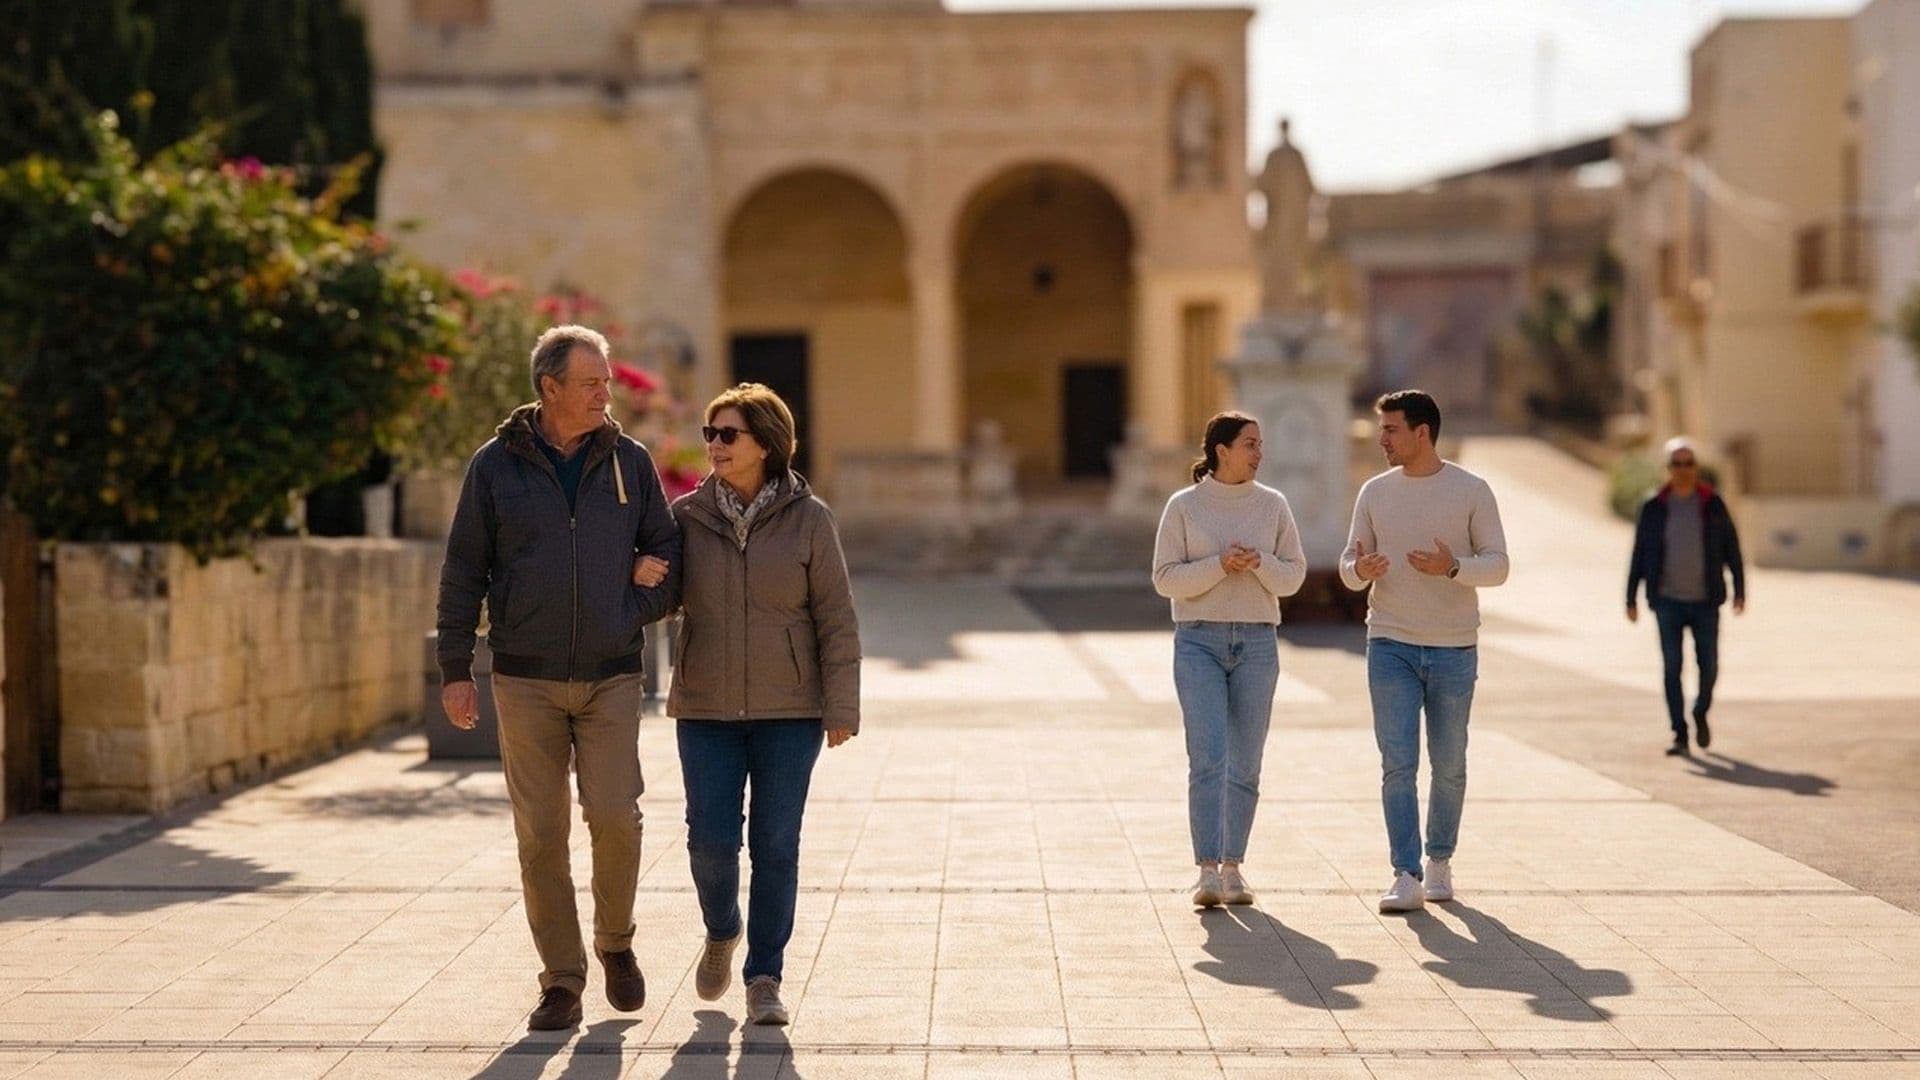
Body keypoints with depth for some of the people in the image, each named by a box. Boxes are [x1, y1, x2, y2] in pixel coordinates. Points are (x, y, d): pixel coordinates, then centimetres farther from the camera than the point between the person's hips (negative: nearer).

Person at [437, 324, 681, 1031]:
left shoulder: (629, 461, 6)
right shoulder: (496, 465, 1)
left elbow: (667, 552, 13)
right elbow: (463, 572, 4)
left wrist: (636, 614, -3)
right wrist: (455, 669, 0)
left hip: (611, 678, 1)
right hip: (526, 680, 0)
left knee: (616, 818, -11)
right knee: (540, 835, 0)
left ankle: (615, 941, 16)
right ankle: (562, 981, 11)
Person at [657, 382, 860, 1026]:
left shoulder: (808, 519, -4)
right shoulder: (687, 515, 1)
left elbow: (836, 620, -2)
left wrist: (841, 707, -6)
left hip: (789, 709, -1)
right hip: (708, 708, 1)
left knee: (775, 844, 0)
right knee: (711, 839, -3)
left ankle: (764, 979, 11)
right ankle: (722, 932, 28)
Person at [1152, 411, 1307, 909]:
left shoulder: (1272, 504, 6)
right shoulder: (1183, 506, -1)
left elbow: (1293, 576, 5)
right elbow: (1165, 579, -5)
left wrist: (1259, 562, -15)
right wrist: (1220, 565, -18)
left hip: (1256, 643, 3)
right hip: (1198, 642, -3)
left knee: (1245, 764, 5)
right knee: (1207, 758, -13)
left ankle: (1233, 868, 14)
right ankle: (1207, 872, -14)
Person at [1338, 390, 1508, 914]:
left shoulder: (1471, 491, -2)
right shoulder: (1375, 492, 6)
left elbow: (1497, 565, -3)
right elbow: (1350, 564, 9)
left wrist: (1452, 567, -22)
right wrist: (1360, 569, -15)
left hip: (1454, 649, -1)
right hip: (1390, 645, 1)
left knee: (1448, 766, 9)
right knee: (1398, 764, -7)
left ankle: (1440, 860, 27)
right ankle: (1406, 876, -7)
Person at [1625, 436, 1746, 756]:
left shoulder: (1713, 505, 2)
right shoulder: (1653, 508, 0)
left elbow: (1732, 549, 6)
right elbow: (1638, 555, 3)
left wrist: (1740, 591, 2)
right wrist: (1631, 599, 1)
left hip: (1705, 601, 1)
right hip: (1667, 601, -1)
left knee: (1709, 665, 3)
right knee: (1672, 667, -3)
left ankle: (1701, 713, 32)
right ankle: (1680, 736, 1)